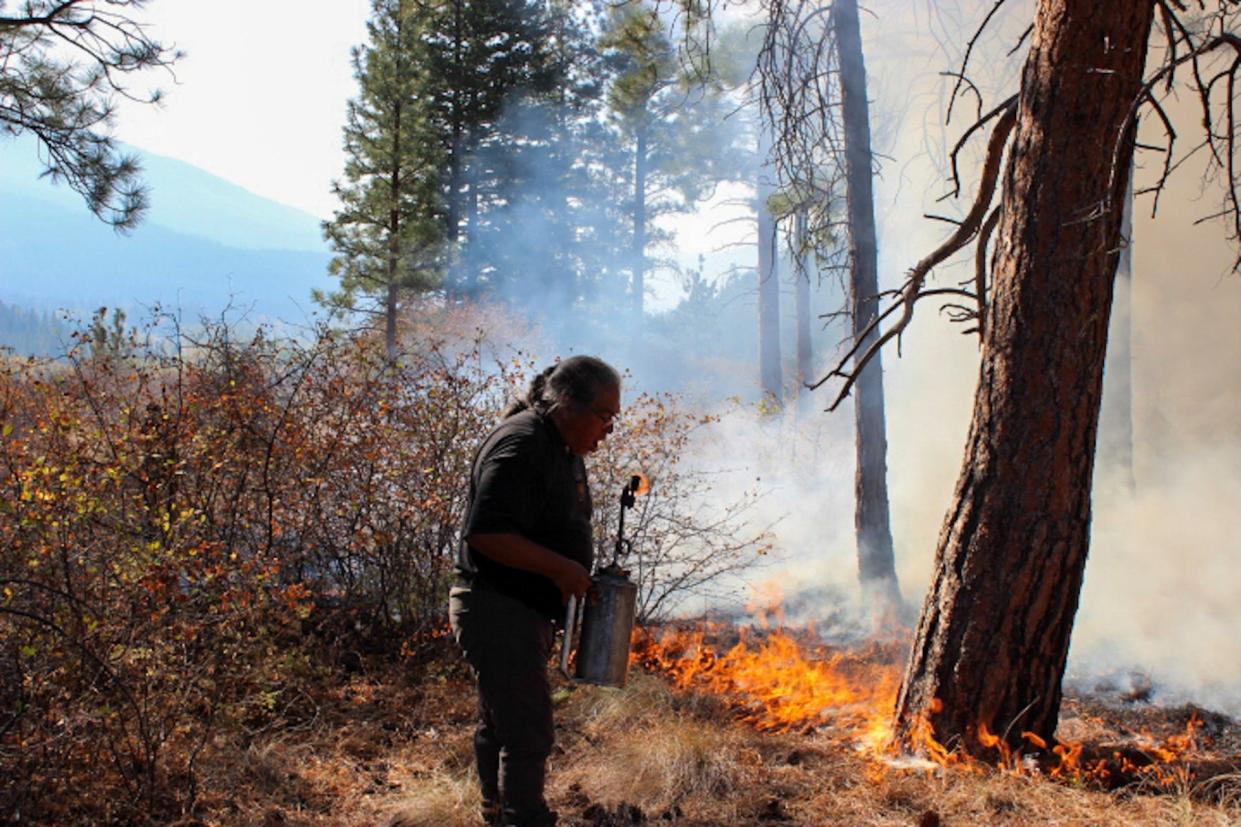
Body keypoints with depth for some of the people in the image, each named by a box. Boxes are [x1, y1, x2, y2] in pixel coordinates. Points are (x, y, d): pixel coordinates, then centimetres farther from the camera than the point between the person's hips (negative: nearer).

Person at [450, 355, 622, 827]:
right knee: (528, 734, -10)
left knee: (500, 726, 20)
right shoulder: (520, 444, -19)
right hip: (497, 611, -10)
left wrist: (579, 571, 13)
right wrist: (560, 568, -24)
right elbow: (485, 533, -27)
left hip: (524, 612, 11)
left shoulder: (563, 448, 14)